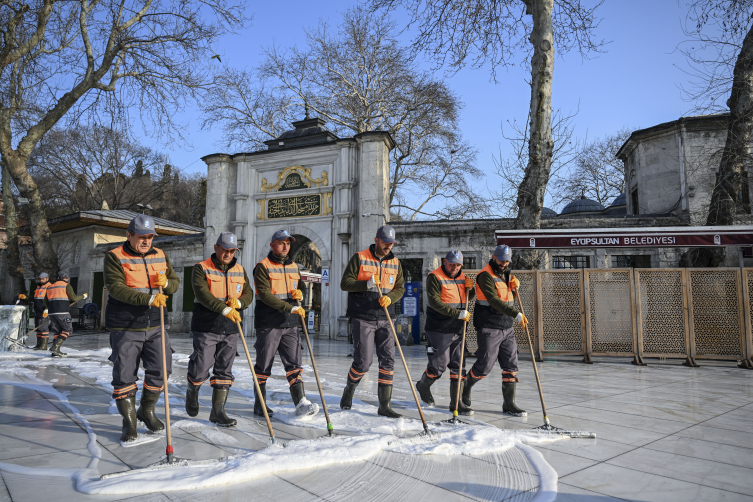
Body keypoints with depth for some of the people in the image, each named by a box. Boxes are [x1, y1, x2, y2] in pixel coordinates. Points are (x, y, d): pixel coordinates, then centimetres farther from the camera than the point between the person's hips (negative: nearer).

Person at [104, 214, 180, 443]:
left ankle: (147, 411, 28)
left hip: (155, 326, 5)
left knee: (161, 370, 5)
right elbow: (117, 288, -19)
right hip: (125, 328, -4)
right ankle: (129, 423, 18)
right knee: (125, 376, 1)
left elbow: (175, 282, 12)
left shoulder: (160, 256, 9)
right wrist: (148, 299, -29)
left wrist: (165, 283, -12)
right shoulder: (114, 257, -7)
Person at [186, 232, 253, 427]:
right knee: (201, 368, -1)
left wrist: (238, 302, -14)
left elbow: (248, 294, 9)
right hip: (206, 328, -4)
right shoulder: (201, 269, -5)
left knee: (224, 371, 6)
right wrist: (225, 309, -32)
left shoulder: (240, 271, 11)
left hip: (230, 329, 5)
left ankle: (217, 411, 15)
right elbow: (202, 294, -20)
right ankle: (192, 392, 32)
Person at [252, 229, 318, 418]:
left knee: (294, 363, 0)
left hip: (290, 324, 5)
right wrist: (291, 308, -22)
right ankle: (259, 404, 19)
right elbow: (265, 295, -17)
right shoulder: (263, 267, -7)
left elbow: (300, 287, 26)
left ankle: (301, 403, -1)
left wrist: (299, 293, 0)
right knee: (263, 366, 5)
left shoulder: (293, 266, 14)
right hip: (268, 324, -5)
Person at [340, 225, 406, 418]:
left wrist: (390, 297, -12)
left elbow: (400, 288, 10)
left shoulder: (395, 263, 11)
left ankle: (385, 405, 9)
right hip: (362, 318, -4)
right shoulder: (359, 258, -2)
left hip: (385, 319, 5)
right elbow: (345, 283, -6)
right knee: (363, 361, -5)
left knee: (388, 360, -1)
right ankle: (349, 390, 25)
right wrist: (367, 284, -21)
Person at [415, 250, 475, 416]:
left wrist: (469, 288, 1)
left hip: (458, 329, 7)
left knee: (459, 365, 5)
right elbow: (435, 302, -19)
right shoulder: (435, 277, -10)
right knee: (439, 365, -2)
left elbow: (466, 299, 24)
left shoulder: (461, 277, 13)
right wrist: (458, 313, -22)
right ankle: (423, 385, 28)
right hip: (439, 330, -7)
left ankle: (456, 403, 14)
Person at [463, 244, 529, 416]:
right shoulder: (486, 275, -14)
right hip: (489, 328, -8)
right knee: (484, 365, -3)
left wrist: (514, 285, 5)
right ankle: (465, 388, 24)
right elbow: (494, 300, -25)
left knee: (511, 365, 4)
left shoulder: (505, 273, 14)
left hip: (507, 328, 8)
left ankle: (509, 404, 12)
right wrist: (516, 314, -33)